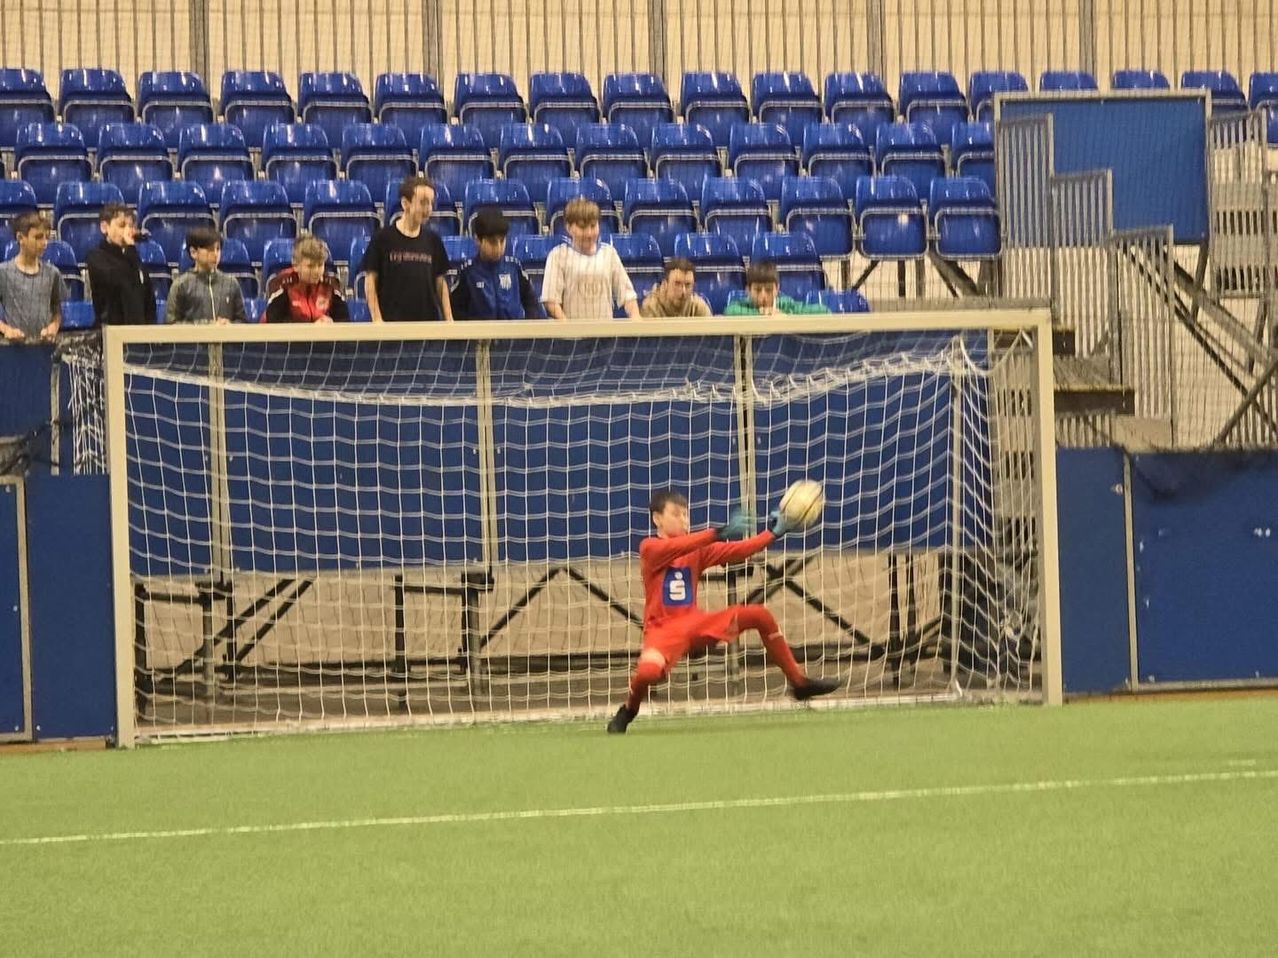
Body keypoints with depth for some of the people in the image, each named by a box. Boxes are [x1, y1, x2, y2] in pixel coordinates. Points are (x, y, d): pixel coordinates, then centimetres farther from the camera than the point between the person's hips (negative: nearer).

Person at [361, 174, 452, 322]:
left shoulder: (433, 241, 9)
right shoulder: (383, 238, -3)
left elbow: (441, 283, 14)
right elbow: (370, 282, -1)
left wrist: (449, 320, 6)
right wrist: (377, 320, -9)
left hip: (429, 321, 4)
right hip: (392, 322, -4)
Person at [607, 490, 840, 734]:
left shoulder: (698, 550, 8)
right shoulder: (650, 548, -10)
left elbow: (736, 551, 0)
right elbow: (677, 547, -30)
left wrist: (773, 533, -9)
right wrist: (720, 533, -40)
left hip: (695, 623, 6)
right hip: (663, 628, -6)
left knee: (760, 615, -4)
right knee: (648, 672, -37)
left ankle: (798, 682, 7)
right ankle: (627, 712, -1)